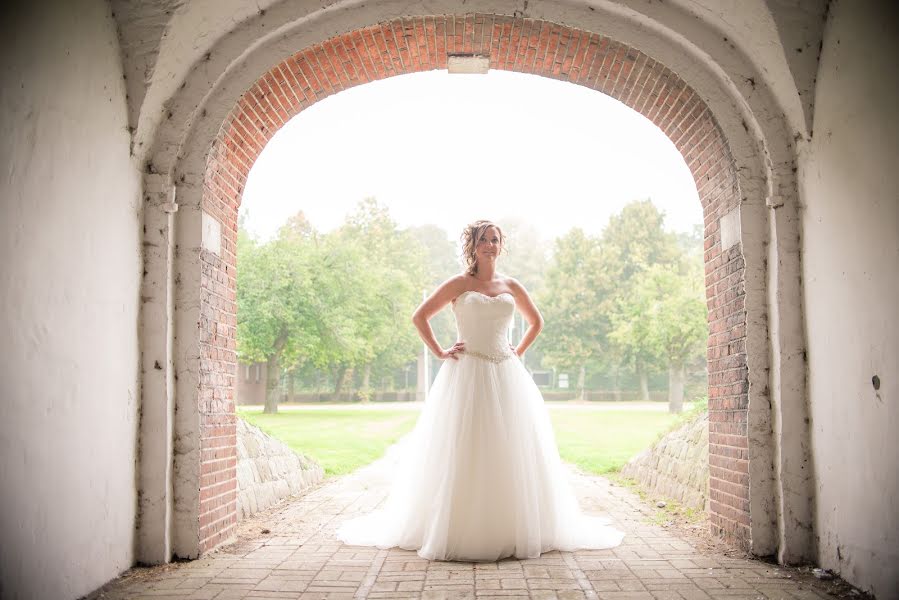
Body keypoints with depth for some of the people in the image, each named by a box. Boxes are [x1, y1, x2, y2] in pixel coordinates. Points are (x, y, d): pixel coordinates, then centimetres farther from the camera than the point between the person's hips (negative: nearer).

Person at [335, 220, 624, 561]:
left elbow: (536, 321, 26)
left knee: (510, 451, 2)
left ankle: (515, 531, 12)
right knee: (462, 453, -5)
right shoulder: (459, 284, 4)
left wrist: (519, 352, 13)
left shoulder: (511, 287, 12)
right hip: (467, 376, -3)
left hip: (506, 377, 3)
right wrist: (439, 352, -3)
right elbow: (419, 317, 4)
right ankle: (459, 531, 2)